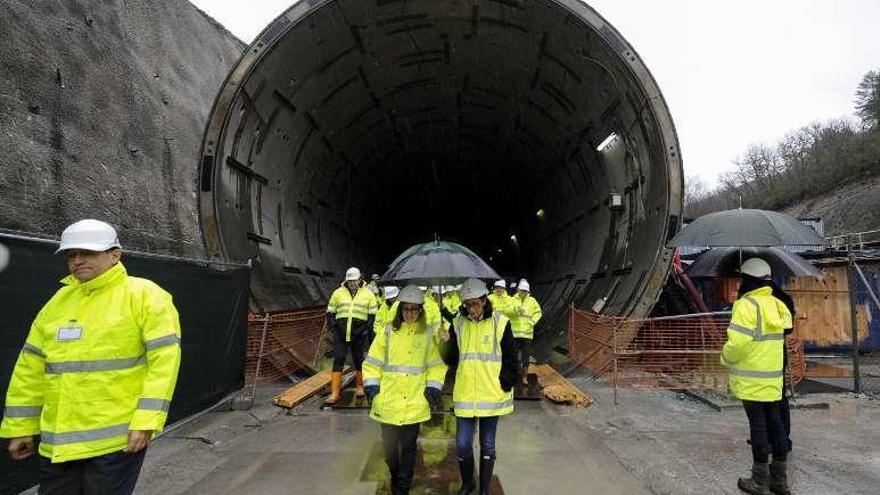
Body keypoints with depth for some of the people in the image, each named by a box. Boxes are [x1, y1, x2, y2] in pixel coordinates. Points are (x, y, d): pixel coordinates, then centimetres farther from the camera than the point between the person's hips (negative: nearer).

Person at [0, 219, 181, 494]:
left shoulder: (144, 295, -9)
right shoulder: (58, 301, 10)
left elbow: (164, 358, -15)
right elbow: (31, 368, 14)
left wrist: (146, 421, -21)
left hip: (117, 438, -6)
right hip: (57, 441, 6)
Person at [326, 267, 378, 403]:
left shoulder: (368, 294, 3)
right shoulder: (338, 293, 6)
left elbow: (373, 314, 6)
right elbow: (330, 312, 11)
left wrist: (367, 329, -4)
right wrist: (333, 327, 0)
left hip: (359, 334, 0)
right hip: (340, 334, 1)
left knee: (359, 361, 11)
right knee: (338, 361, -2)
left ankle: (360, 386, 30)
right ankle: (334, 393, 2)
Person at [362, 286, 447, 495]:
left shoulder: (428, 333, 1)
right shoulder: (388, 331, -1)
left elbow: (436, 363, 7)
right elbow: (373, 361, 3)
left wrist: (433, 387, -2)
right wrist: (371, 385, -3)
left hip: (414, 402, 0)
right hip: (388, 399, 0)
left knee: (408, 447, 7)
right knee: (389, 445, 12)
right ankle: (395, 477, 39)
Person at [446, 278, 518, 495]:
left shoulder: (500, 323, -7)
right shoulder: (458, 324, 0)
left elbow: (510, 359, 0)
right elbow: (452, 359, 4)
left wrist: (506, 386, -4)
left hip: (492, 395, -1)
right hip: (465, 394, 2)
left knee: (487, 446, 13)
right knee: (462, 445, 6)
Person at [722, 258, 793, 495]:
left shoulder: (747, 305, -17)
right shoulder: (777, 305, 8)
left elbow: (738, 342, -23)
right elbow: (779, 339, 10)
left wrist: (726, 356, -5)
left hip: (752, 379, -7)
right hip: (773, 378, 8)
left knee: (758, 425, 0)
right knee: (774, 423, 15)